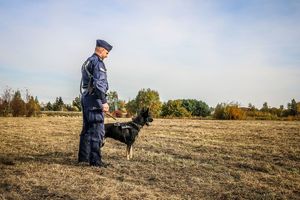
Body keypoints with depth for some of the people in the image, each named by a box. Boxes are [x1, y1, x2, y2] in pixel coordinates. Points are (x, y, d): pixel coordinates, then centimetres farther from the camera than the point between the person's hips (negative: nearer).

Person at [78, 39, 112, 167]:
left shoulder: (87, 62, 20)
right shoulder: (98, 62, -11)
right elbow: (99, 84, -21)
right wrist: (104, 102, -23)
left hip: (85, 98, 10)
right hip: (94, 99, -10)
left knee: (87, 129, 14)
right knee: (97, 130, -8)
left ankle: (83, 156, 20)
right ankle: (95, 160, -7)